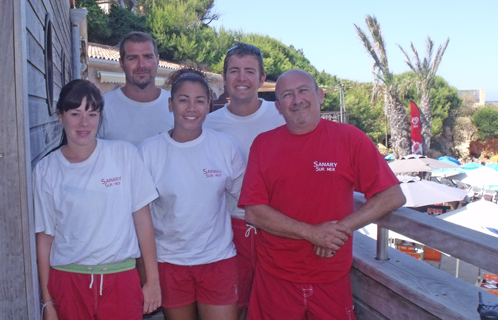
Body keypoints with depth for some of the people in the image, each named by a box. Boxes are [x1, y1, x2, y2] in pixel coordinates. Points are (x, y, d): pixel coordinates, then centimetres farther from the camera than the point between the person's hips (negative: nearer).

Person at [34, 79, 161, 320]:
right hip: (67, 281, 1)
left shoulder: (124, 154, -4)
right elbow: (44, 236, 4)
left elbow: (142, 219, -2)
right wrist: (47, 301, 4)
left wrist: (153, 280, -1)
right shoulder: (45, 170, -1)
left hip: (121, 278, -1)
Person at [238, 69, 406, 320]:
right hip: (275, 278, 1)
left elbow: (393, 196, -5)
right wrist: (312, 233, -16)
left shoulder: (349, 138, -4)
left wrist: (341, 229, -15)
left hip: (332, 280, 0)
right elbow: (253, 213, -6)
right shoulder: (263, 144, -1)